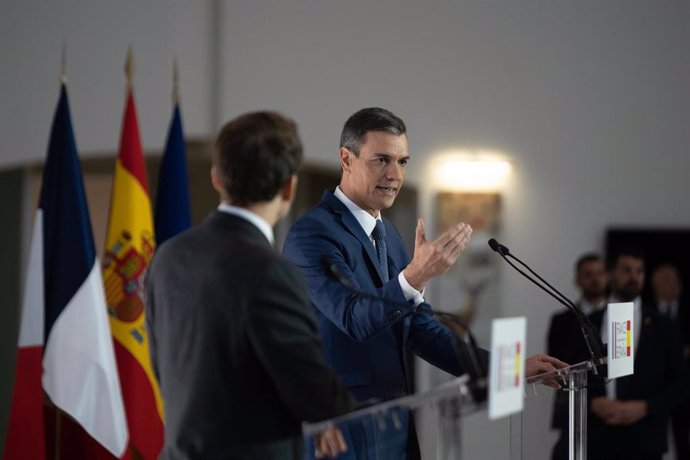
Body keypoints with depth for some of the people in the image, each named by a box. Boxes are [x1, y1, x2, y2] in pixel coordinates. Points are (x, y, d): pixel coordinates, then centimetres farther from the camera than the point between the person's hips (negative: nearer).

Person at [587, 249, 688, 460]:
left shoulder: (660, 325, 6)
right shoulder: (590, 324, 8)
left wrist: (645, 407, -8)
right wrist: (592, 402, -7)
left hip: (645, 442, -1)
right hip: (599, 440, 1)